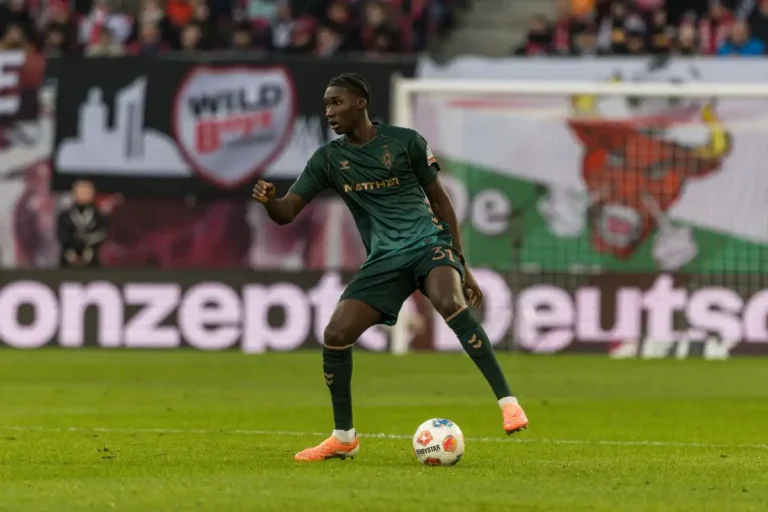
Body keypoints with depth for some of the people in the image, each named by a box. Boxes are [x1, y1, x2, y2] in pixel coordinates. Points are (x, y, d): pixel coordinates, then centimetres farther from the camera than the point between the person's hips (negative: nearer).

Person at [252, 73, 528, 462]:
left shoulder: (404, 142, 2)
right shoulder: (328, 159, 8)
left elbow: (439, 200, 9)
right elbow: (286, 213, 4)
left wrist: (461, 266, 8)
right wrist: (268, 201, -22)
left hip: (428, 242, -4)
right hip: (384, 259, 4)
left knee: (450, 304, -34)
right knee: (335, 335, -11)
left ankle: (507, 402, -31)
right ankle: (344, 438, 8)